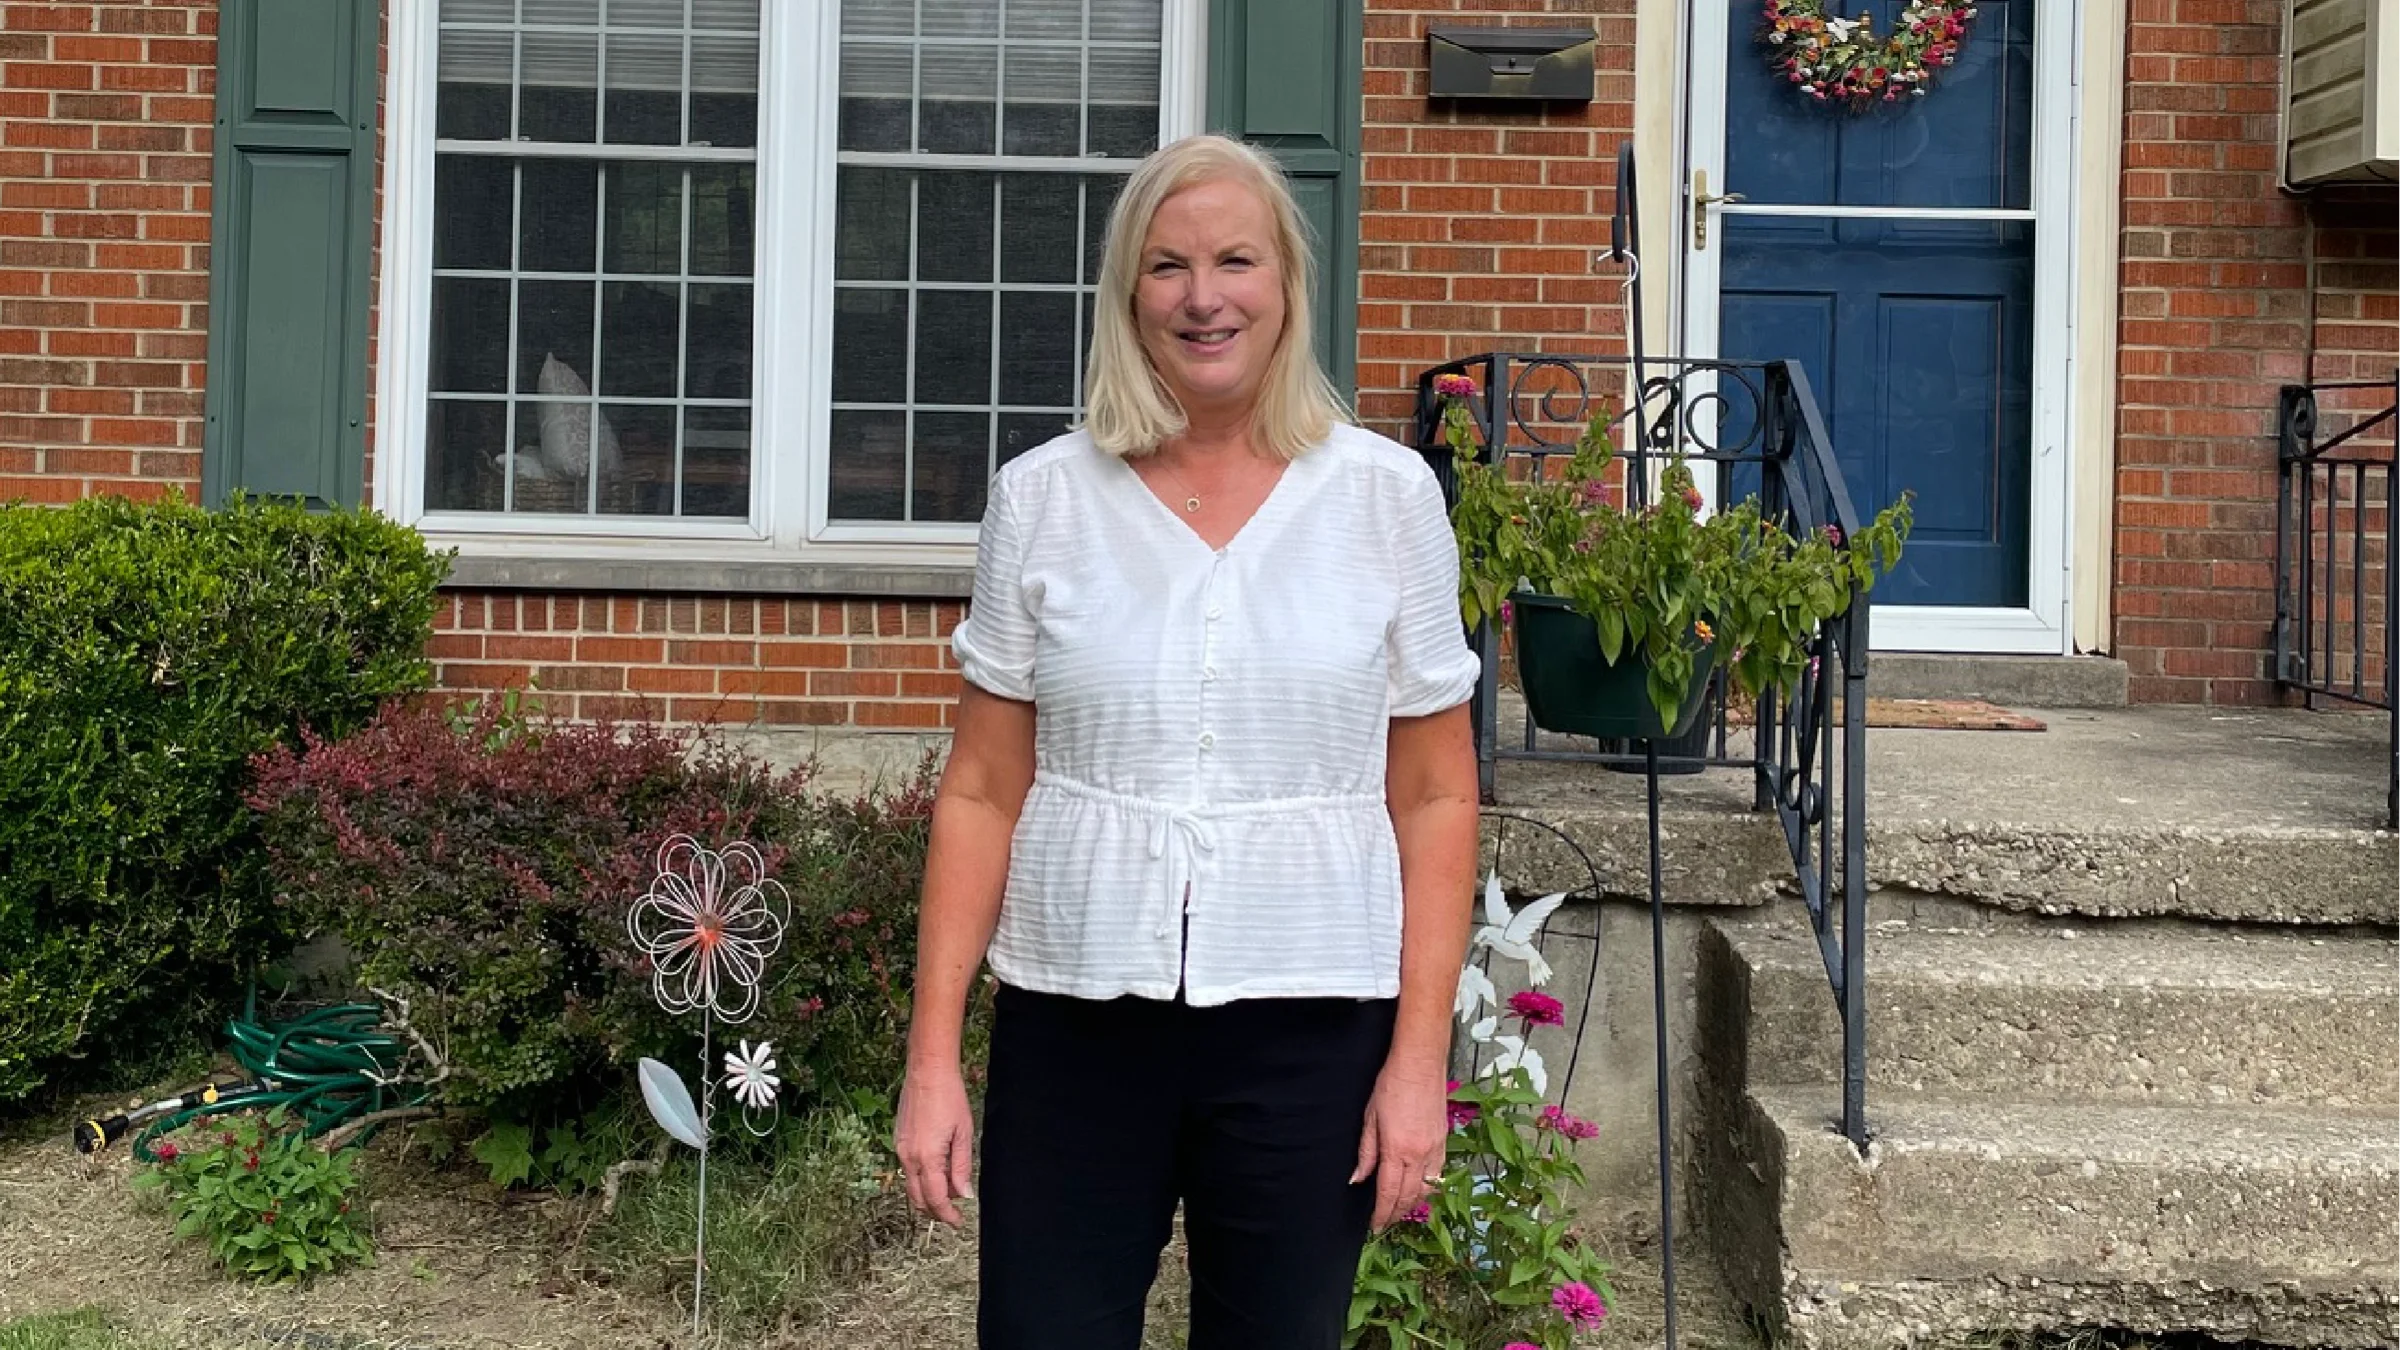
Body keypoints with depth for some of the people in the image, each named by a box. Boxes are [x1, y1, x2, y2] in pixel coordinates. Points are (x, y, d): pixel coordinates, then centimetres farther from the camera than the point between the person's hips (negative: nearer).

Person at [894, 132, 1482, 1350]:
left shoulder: (1388, 495, -1)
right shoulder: (1042, 497, 0)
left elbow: (1432, 796, 1)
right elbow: (982, 793, 2)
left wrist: (1420, 1053, -5)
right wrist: (933, 1055, -1)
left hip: (1307, 1025, 0)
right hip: (1074, 1019, 0)